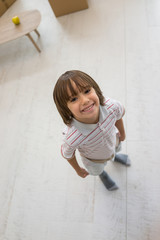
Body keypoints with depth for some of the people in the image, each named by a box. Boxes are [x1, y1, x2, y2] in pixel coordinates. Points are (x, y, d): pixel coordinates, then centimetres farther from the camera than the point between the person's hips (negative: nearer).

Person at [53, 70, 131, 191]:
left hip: (113, 143, 2)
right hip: (94, 160, -2)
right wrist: (78, 170, -3)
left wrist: (122, 133, 5)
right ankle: (102, 174, 73)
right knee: (97, 171, 34)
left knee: (116, 149, 39)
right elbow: (67, 154, -24)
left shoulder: (111, 106, -41)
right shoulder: (73, 138, -49)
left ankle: (114, 156, 78)